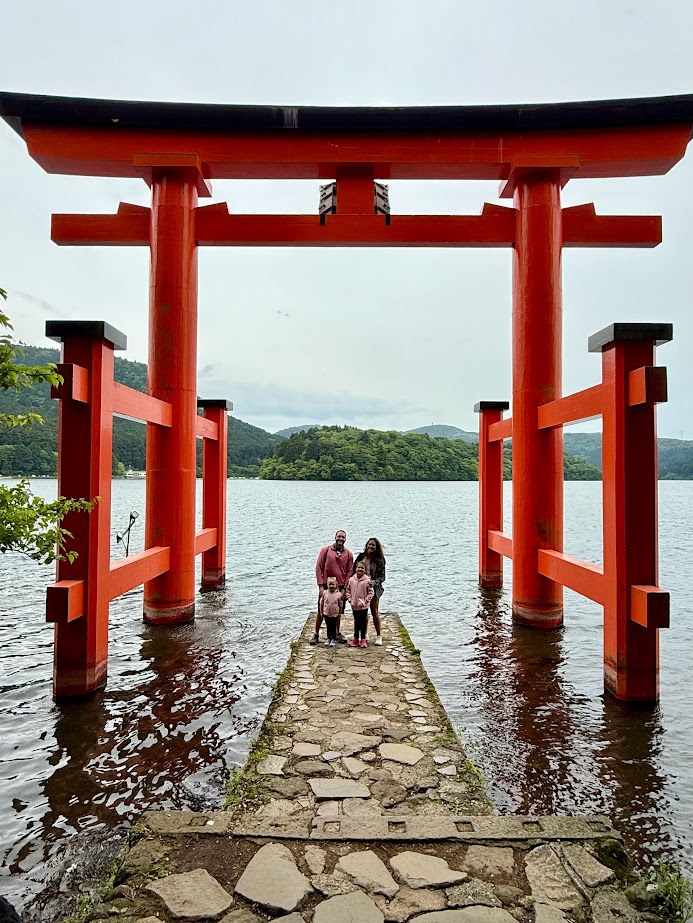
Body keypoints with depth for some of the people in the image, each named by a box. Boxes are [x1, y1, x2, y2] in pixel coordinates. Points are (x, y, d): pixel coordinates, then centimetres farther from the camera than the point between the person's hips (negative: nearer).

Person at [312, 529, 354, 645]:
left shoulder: (348, 554, 3)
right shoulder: (325, 550, -2)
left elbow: (349, 572, 3)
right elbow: (318, 568, -2)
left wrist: (344, 589, -5)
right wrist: (320, 585, -8)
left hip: (341, 587, 2)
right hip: (326, 586, -1)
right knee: (321, 611, 4)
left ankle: (338, 633, 27)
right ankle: (316, 634, 17)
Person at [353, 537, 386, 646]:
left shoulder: (379, 560, -3)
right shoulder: (360, 557, 4)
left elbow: (382, 576, -3)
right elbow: (354, 571, 10)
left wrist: (375, 582, -20)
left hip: (373, 588, -3)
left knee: (374, 612, 0)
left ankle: (378, 636, 9)